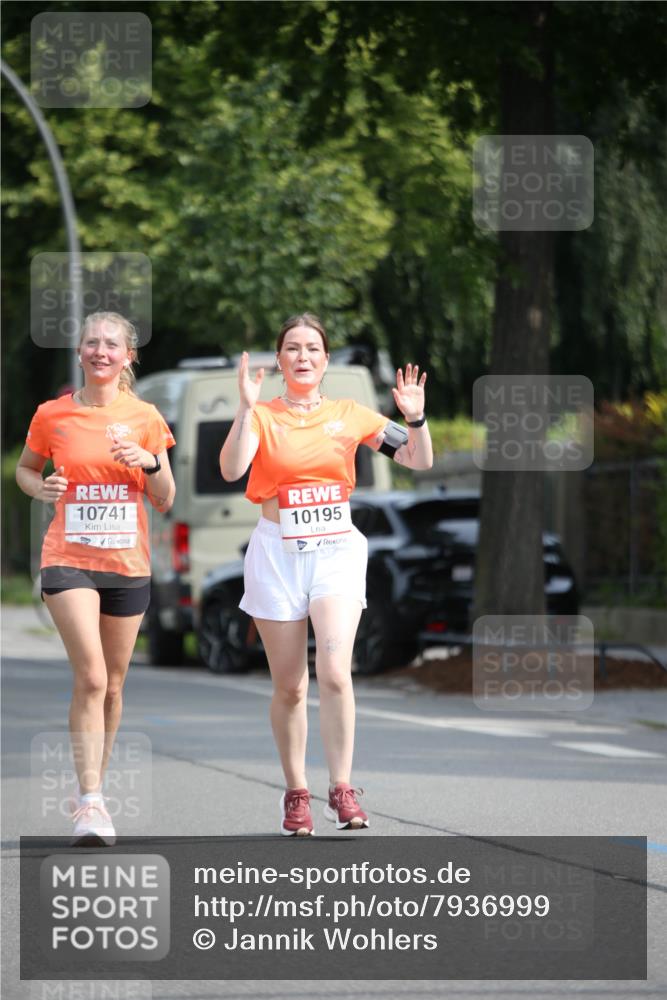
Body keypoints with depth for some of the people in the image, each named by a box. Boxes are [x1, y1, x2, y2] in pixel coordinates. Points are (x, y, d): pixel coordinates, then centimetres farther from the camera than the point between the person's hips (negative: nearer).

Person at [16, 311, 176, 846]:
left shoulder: (144, 418, 3)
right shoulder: (53, 416, 1)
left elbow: (165, 501, 6)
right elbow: (25, 468, 16)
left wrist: (149, 462, -14)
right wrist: (40, 487, -6)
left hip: (128, 562, 2)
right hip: (68, 558, -2)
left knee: (112, 685, 10)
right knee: (90, 677, -17)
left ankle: (93, 790, 27)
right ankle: (90, 802, -18)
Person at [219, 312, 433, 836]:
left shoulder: (349, 415, 6)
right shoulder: (262, 415, 0)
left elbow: (420, 460, 6)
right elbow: (232, 469, -18)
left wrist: (416, 417, -12)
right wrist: (247, 408, -28)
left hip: (337, 551, 0)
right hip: (277, 553, 0)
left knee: (334, 671, -17)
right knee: (289, 687, 4)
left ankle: (342, 789, -11)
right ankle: (296, 794, 17)